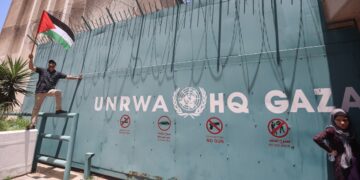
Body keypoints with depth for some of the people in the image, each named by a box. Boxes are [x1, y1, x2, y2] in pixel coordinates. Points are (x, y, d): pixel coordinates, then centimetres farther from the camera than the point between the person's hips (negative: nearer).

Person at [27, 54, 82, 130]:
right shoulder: (42, 70, 11)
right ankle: (32, 124, 6)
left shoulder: (57, 73, 11)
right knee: (36, 108, 0)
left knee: (58, 92, -34)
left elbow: (67, 76, 6)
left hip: (49, 91, 0)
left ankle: (58, 109, -23)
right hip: (40, 91, 0)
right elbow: (31, 67, 5)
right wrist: (31, 59, -9)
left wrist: (76, 77, -2)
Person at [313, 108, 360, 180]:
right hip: (340, 163, -6)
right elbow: (316, 138, -25)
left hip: (353, 163, 6)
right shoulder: (331, 130, -10)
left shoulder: (349, 132, 10)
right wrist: (330, 151, -15)